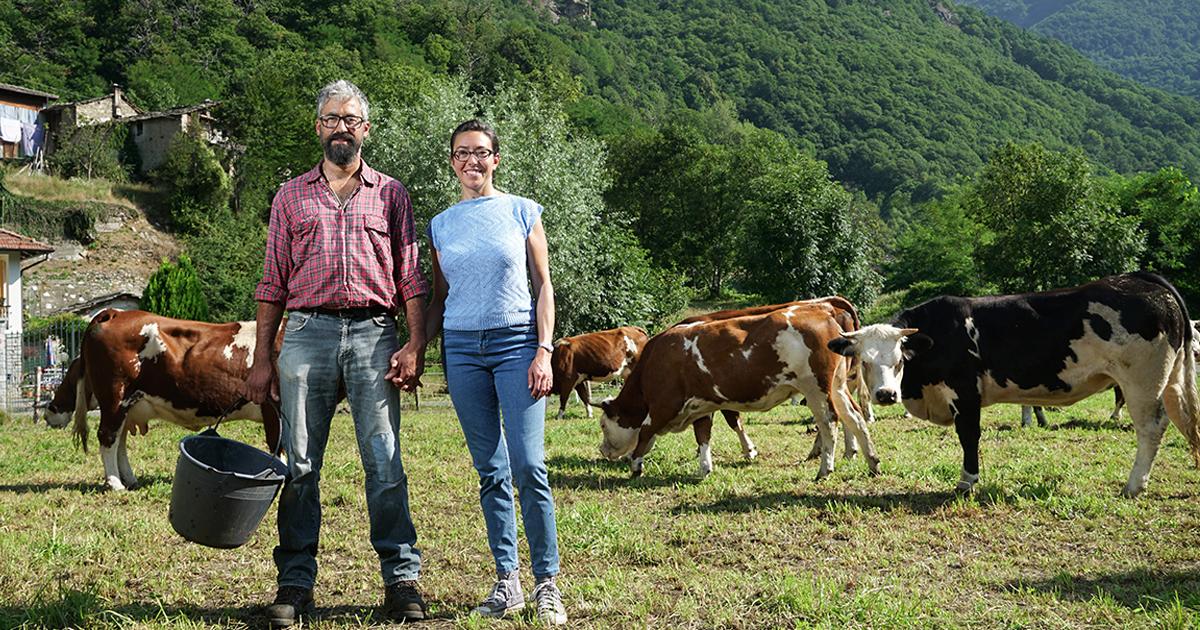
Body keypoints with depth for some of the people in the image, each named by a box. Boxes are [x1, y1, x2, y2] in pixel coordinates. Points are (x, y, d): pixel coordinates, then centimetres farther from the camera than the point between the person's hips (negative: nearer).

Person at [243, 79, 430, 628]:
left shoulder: (390, 194, 14)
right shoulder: (291, 196, 16)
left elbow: (411, 278, 9)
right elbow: (273, 283, 14)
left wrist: (415, 345, -4)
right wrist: (262, 359, 6)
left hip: (374, 334, -1)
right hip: (308, 331, 1)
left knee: (385, 464, -3)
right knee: (299, 465, 1)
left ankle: (401, 580, 4)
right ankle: (295, 582, 8)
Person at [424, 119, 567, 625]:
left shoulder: (521, 212, 5)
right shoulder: (441, 225, 12)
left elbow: (543, 286, 4)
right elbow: (439, 298, 15)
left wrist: (544, 351, -6)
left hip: (517, 342, -3)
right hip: (462, 347, 3)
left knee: (529, 465, -11)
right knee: (491, 470, 5)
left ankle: (546, 582, -3)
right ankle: (507, 582, 11)